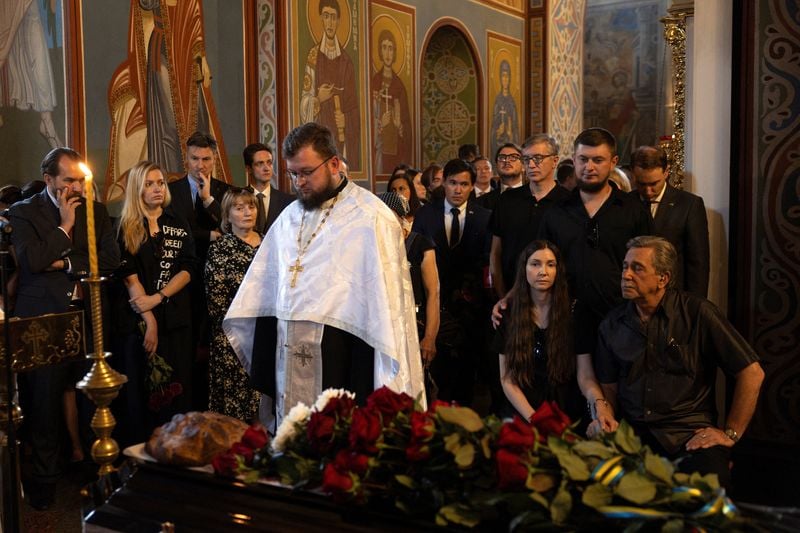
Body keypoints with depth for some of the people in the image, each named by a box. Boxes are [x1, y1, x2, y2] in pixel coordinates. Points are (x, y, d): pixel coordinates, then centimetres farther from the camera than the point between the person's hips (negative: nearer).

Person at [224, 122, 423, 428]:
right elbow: (263, 283, 14)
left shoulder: (371, 217, -8)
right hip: (286, 355, 6)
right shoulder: (290, 216, 14)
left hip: (342, 358, -6)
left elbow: (387, 292, -11)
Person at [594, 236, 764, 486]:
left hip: (689, 434, -3)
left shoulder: (697, 313, -3)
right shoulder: (612, 324, 10)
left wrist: (731, 433, -2)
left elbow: (752, 372, -3)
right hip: (631, 432, 3)